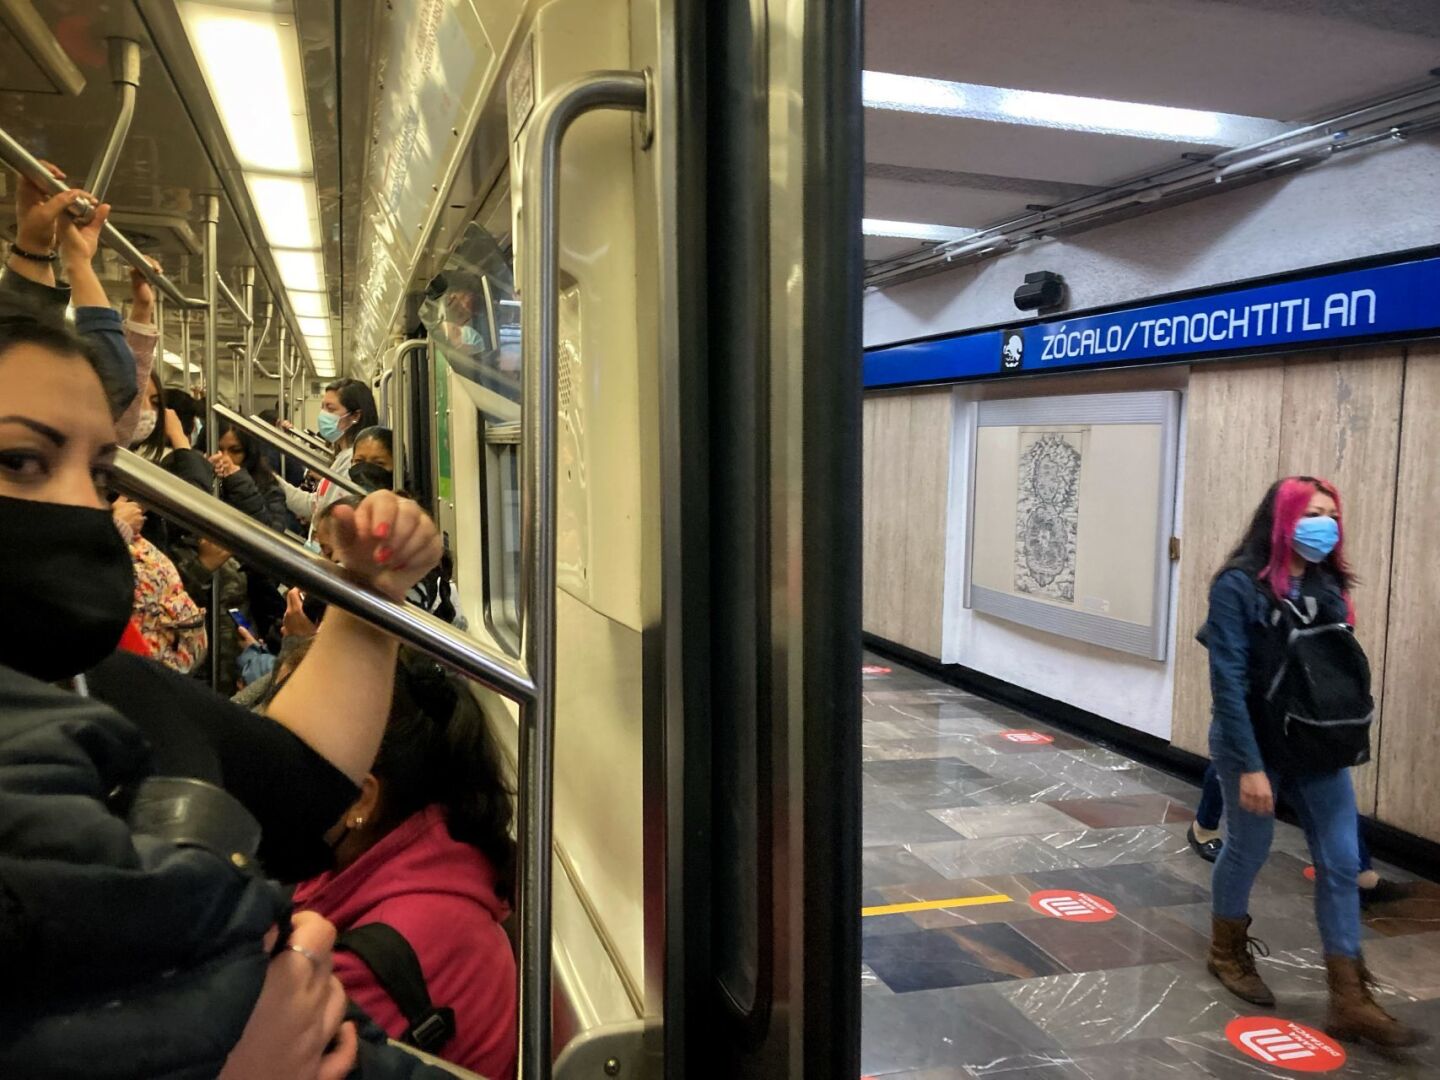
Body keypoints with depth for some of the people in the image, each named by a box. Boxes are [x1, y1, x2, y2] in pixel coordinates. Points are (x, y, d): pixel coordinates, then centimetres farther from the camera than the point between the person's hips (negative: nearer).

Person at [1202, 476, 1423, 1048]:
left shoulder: (1327, 585, 3)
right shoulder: (1239, 586, -17)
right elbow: (1229, 681, -19)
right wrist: (1250, 765, -21)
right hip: (1254, 743, -6)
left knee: (1341, 863, 4)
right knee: (1248, 849, 11)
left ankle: (1350, 1001, 13)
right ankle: (1228, 952, 35)